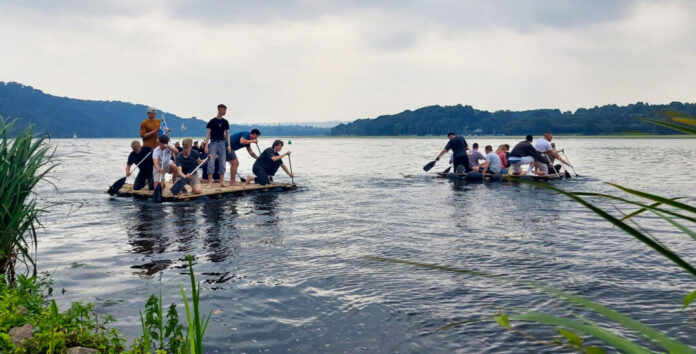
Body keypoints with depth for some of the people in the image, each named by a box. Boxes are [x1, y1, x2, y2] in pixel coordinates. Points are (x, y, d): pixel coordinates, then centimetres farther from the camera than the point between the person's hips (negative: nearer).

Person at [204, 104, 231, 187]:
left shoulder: (225, 122, 9)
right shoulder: (212, 121, -3)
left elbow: (227, 134, 12)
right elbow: (208, 134, -3)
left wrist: (229, 145, 1)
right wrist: (206, 146, -10)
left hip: (222, 143, 4)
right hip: (213, 143, -4)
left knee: (222, 163, 4)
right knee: (211, 162, -8)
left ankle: (222, 181, 10)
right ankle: (210, 182, -5)